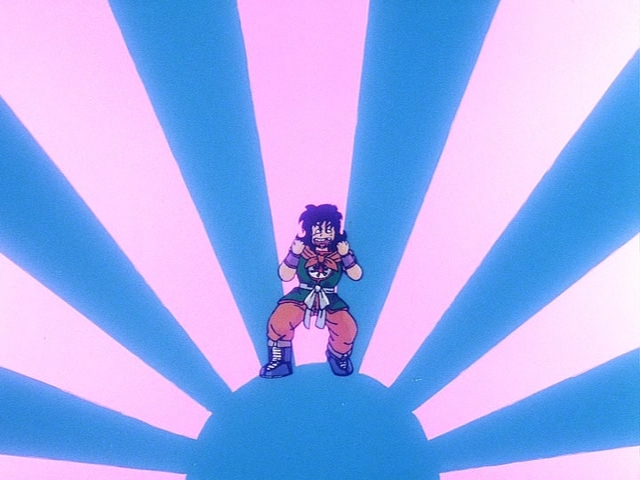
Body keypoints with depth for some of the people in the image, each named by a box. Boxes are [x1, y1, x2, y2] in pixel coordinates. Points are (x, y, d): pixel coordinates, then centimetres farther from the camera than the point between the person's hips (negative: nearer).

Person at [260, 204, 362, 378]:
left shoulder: (341, 250, -2)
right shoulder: (302, 248, -6)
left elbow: (356, 275, -4)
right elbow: (285, 276, -9)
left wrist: (347, 255, -17)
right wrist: (294, 253, -22)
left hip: (329, 300, 1)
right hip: (301, 296, -1)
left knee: (347, 329, -22)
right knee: (279, 322, -26)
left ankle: (338, 356, 15)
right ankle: (280, 362, 0)